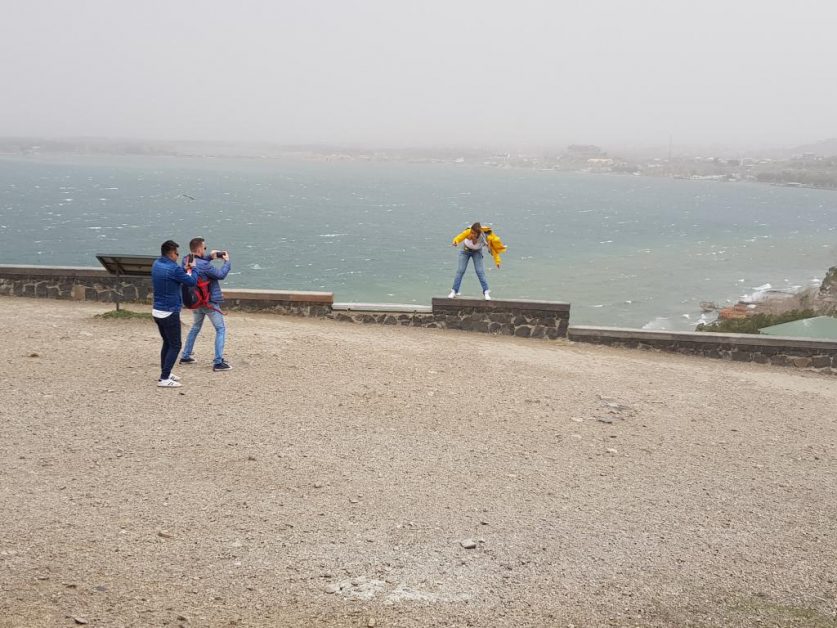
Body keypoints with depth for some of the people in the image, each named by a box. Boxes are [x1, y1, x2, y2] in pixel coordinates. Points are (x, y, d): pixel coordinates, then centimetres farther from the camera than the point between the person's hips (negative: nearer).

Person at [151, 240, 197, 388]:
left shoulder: (156, 265, 6)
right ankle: (164, 379, -5)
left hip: (157, 311, 9)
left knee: (167, 343, 21)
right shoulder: (174, 269, -20)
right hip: (169, 313, -9)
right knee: (175, 346, -1)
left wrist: (185, 269, 12)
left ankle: (165, 373, 27)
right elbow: (192, 282, -11)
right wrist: (191, 270, 8)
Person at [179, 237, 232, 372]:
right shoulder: (204, 265, -27)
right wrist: (227, 261, -5)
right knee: (221, 330, 0)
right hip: (210, 302, -8)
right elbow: (221, 275, -19)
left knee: (195, 328, 25)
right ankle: (218, 363, -5)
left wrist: (210, 257, 8)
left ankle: (185, 356, 32)